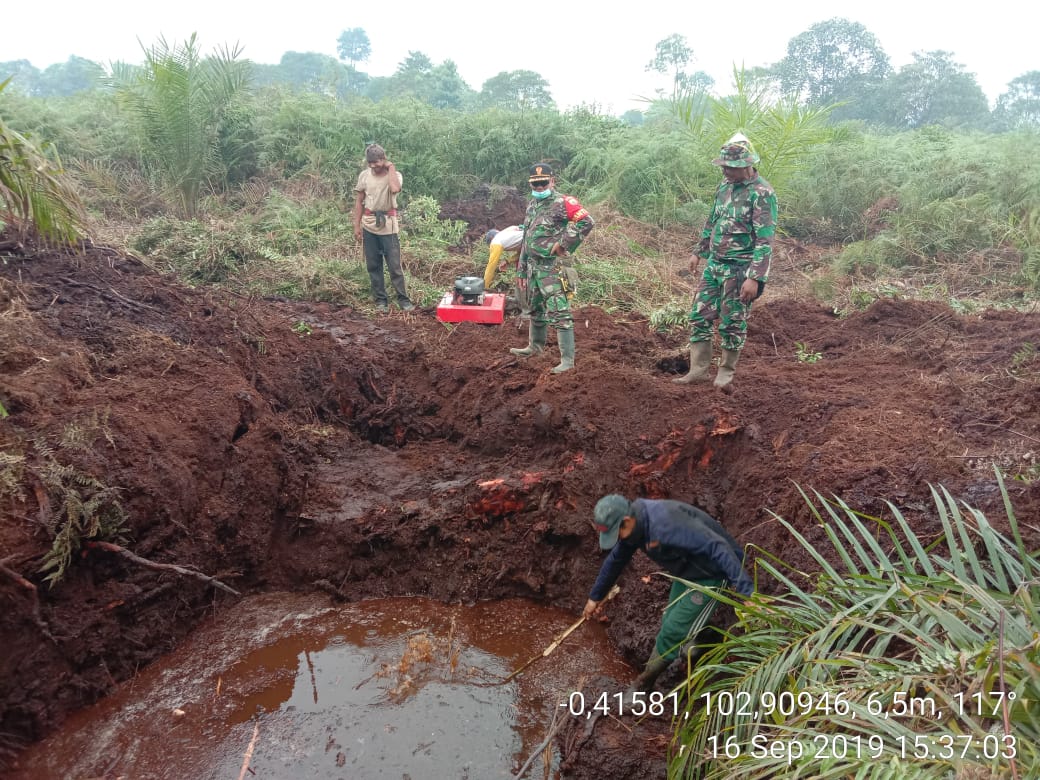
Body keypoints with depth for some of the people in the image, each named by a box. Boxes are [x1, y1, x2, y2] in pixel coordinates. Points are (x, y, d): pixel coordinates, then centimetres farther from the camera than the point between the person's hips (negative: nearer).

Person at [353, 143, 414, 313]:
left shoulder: (395, 175, -6)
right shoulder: (364, 175, 3)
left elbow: (395, 189, -31)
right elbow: (359, 202, 9)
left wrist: (391, 167, -18)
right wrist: (357, 225, 5)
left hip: (388, 225, -3)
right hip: (369, 225, 3)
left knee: (395, 265, -3)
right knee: (373, 266, 7)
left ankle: (403, 299, 7)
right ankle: (380, 300, 17)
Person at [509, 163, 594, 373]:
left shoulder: (562, 203, -9)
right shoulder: (531, 206, 17)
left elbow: (586, 222, -21)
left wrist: (562, 243, -18)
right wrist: (522, 271, 20)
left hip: (553, 267, -8)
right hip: (534, 266, 9)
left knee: (559, 313, -12)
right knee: (536, 309, 22)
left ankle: (567, 360, -11)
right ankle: (535, 346, 40)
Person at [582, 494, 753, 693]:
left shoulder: (666, 524, -36)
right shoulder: (635, 524, -7)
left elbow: (717, 548, -39)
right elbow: (615, 561, 11)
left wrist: (747, 592, -43)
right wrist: (595, 596, 21)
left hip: (712, 574, -8)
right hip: (687, 572, 8)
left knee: (673, 630, -5)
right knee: (670, 623, 14)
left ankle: (645, 682, 14)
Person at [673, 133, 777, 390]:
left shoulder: (762, 193, -15)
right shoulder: (726, 185, 8)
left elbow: (765, 240, -19)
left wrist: (755, 278, -24)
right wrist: (700, 251, 26)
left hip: (739, 269, -7)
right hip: (714, 264, 7)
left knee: (732, 323, 2)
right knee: (699, 316, 7)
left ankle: (726, 374, 17)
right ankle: (698, 370, 16)